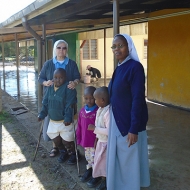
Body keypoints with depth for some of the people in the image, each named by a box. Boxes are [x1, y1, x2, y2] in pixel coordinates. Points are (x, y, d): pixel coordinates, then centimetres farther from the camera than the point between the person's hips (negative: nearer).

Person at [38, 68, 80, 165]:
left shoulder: (68, 88, -17)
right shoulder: (50, 88, 3)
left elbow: (69, 105, -21)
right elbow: (45, 103, 8)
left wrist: (68, 118, -27)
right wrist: (42, 115, 0)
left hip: (65, 121, -6)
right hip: (53, 121, 6)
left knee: (66, 141, 2)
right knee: (56, 140, 18)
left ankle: (72, 154, 30)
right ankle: (63, 152, 44)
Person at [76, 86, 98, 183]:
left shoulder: (98, 111, -19)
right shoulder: (82, 111, 1)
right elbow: (79, 126, 8)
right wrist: (79, 138, 10)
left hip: (95, 141, -6)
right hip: (85, 141, 6)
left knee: (94, 158, 4)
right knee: (88, 157, 23)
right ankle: (89, 170, 40)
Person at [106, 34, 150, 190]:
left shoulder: (135, 67, -18)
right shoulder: (119, 68, 9)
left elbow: (138, 99, -21)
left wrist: (134, 129, -23)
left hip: (129, 122, -9)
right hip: (117, 120, 9)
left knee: (129, 159, 6)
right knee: (118, 158, 20)